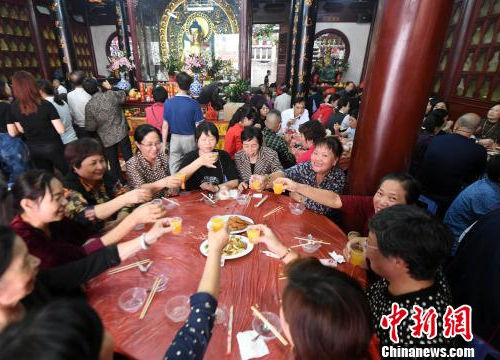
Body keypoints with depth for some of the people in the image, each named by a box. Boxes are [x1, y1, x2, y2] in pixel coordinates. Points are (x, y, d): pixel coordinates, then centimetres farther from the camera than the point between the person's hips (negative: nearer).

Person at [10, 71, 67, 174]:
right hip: (52, 146, -4)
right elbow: (61, 130, -18)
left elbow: (21, 130, 6)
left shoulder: (14, 107, -7)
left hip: (32, 149, 4)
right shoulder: (46, 105, -20)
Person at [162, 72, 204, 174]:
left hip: (175, 138, 2)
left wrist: (164, 144, 7)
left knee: (174, 168, 10)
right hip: (190, 139, -1)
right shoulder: (194, 104, -13)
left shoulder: (168, 103, -6)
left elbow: (165, 126, -3)